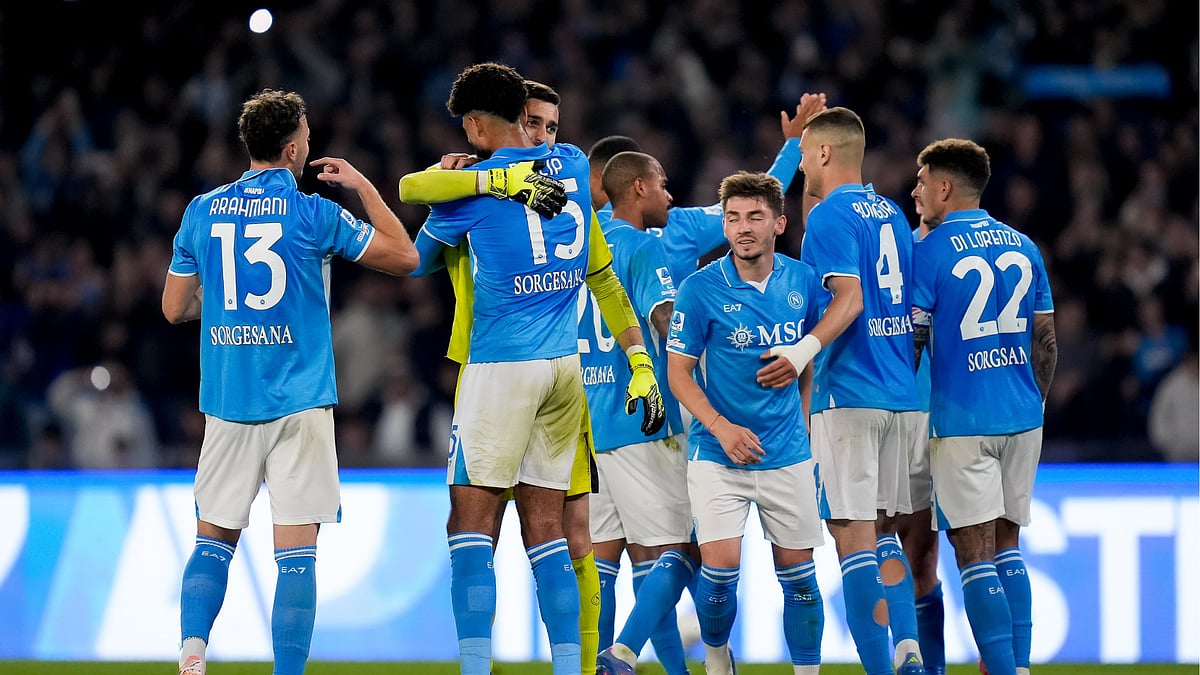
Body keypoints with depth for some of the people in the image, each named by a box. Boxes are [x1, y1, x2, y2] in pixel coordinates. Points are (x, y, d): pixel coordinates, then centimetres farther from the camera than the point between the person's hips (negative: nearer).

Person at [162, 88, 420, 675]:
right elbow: (405, 257, 3)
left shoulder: (202, 212, 5)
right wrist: (362, 186, 12)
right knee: (297, 550, -2)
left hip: (227, 401, 3)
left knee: (214, 537, 14)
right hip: (298, 402, -3)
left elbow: (175, 308, 11)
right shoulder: (315, 214, -5)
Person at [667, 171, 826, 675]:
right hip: (716, 456, -3)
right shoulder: (702, 288, -9)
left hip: (787, 455, 3)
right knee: (720, 564, -12)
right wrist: (721, 427, -18)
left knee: (797, 571, 5)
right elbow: (678, 370, -6)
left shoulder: (803, 281, 1)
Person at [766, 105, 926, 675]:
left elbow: (849, 298, -20)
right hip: (903, 393, 8)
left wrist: (808, 347, -30)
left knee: (853, 534, -7)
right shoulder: (892, 214, 16)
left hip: (849, 393, -8)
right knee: (881, 531, 14)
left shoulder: (832, 215, -8)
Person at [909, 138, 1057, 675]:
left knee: (975, 554, -4)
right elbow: (1045, 339, 12)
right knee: (1007, 546, 14)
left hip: (961, 422, -6)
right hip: (1021, 418, 6)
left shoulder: (929, 252, -8)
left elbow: (911, 342, -8)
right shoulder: (1022, 247, 10)